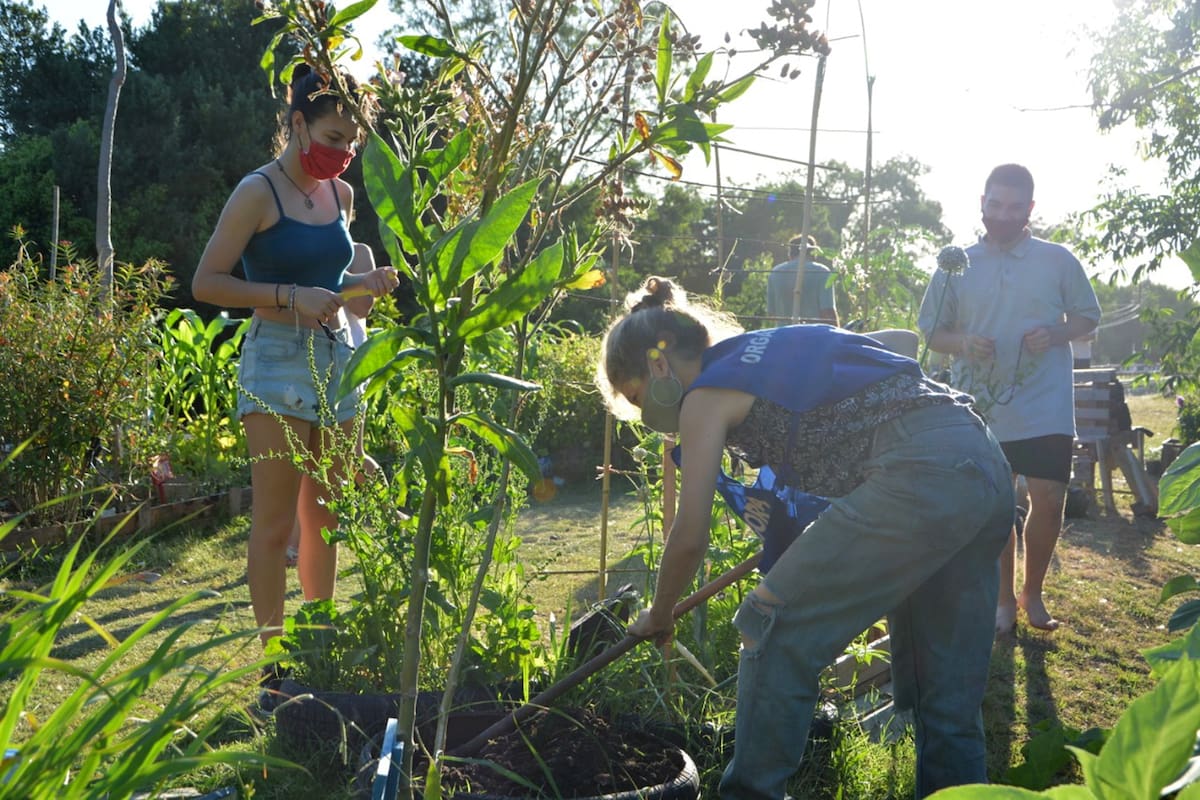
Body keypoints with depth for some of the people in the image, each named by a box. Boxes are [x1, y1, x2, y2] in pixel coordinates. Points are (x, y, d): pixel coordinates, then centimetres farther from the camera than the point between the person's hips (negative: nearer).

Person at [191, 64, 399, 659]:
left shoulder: (340, 192, 12)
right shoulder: (259, 193, -7)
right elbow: (206, 283, -9)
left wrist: (364, 283, 4)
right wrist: (290, 297, -19)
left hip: (338, 355, 7)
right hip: (278, 360, -6)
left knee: (326, 515, 11)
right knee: (275, 521, -3)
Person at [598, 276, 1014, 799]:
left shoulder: (706, 394, 1)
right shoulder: (762, 357, 24)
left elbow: (689, 537, 3)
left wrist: (658, 616, 19)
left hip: (919, 474, -10)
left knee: (774, 629, -1)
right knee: (947, 691, 17)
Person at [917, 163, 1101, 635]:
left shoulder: (1058, 260, 3)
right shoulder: (956, 266, 4)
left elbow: (1088, 316, 10)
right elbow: (930, 331, 6)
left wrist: (1056, 334, -12)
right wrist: (962, 343, -15)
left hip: (1046, 409, 0)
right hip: (981, 411, 0)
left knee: (1049, 500, -1)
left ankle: (1033, 593, 22)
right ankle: (1005, 599, 25)